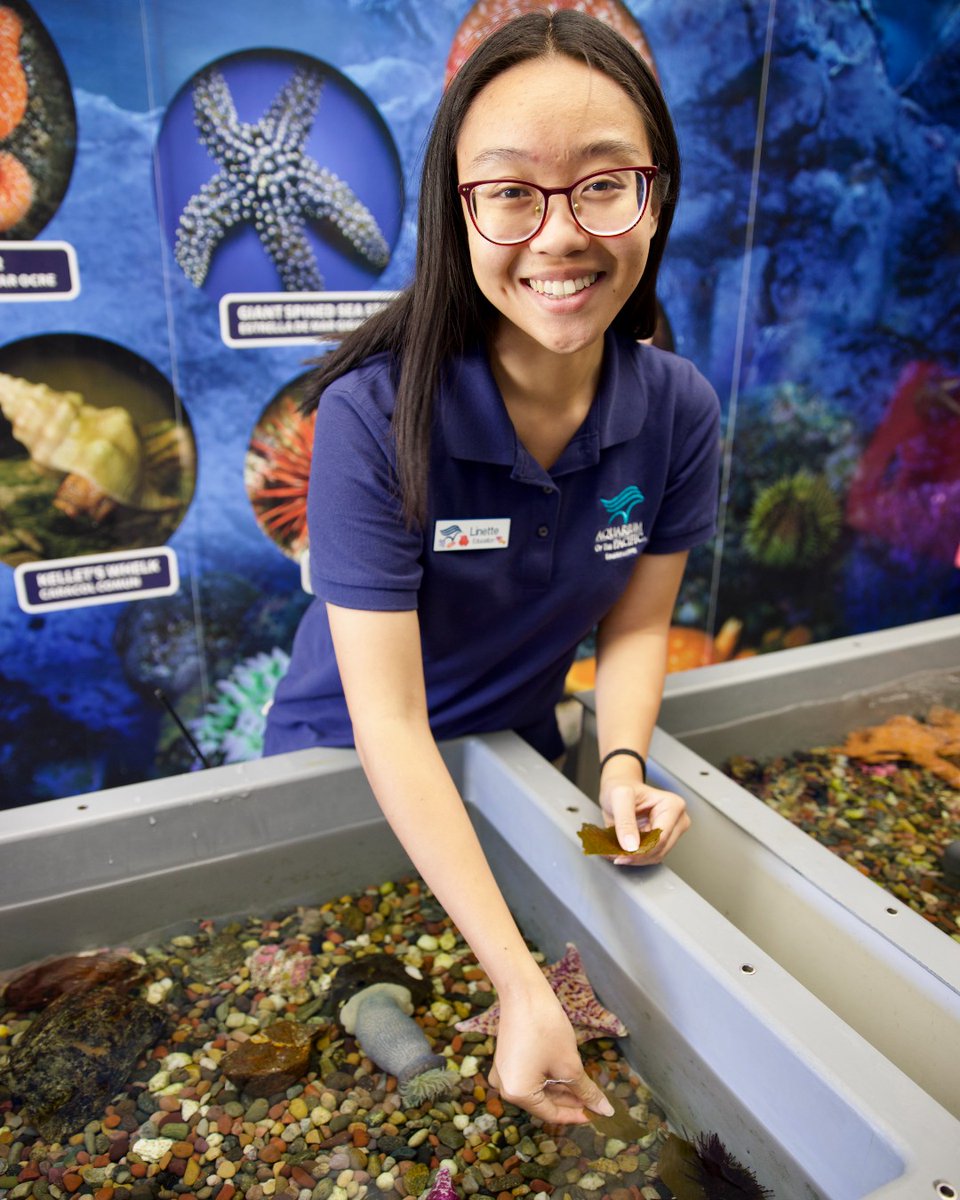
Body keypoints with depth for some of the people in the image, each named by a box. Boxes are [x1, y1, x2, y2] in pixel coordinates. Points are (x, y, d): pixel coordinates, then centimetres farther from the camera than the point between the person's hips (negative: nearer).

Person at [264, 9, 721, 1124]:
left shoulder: (678, 410, -16)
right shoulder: (375, 415, -31)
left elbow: (634, 625, -4)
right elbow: (389, 721, -31)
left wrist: (622, 764, -24)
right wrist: (522, 988, -34)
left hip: (520, 755, 4)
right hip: (345, 766, -3)